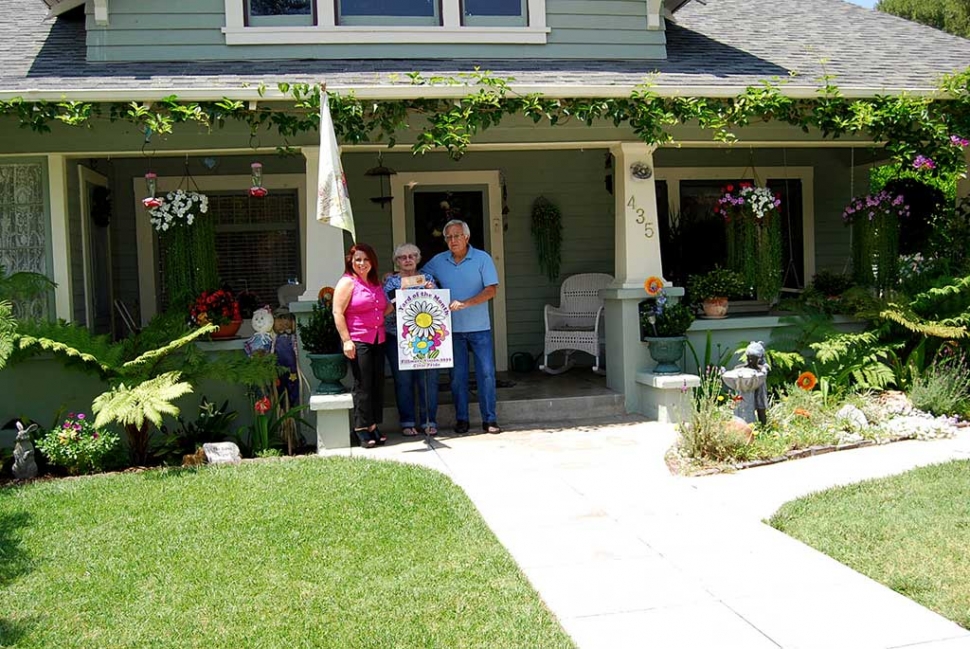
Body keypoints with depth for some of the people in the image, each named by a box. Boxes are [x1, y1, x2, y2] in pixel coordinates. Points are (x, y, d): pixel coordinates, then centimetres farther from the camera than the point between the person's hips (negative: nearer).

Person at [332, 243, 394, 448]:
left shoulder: (376, 284, 16)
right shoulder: (347, 283, -5)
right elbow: (338, 313, -12)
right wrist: (346, 340, -19)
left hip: (377, 340, 7)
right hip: (358, 342, -7)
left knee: (378, 384, 7)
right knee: (363, 385, -6)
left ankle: (374, 426, 15)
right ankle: (362, 428, 1)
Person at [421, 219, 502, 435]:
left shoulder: (482, 258, -4)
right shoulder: (438, 261, 5)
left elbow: (491, 290, -11)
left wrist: (464, 304, -20)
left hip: (479, 328, -2)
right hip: (452, 328, 2)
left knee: (486, 374, -1)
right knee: (457, 375, 6)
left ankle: (489, 419, 6)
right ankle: (461, 419, 16)